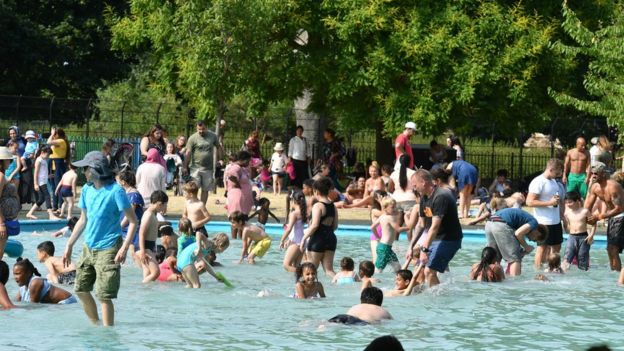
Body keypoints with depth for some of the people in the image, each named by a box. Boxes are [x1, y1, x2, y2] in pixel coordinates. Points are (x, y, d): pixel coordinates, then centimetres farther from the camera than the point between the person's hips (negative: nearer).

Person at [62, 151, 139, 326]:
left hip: (108, 248, -8)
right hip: (89, 247, 8)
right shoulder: (87, 190, 6)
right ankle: (95, 326, 30)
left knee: (104, 295, -8)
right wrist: (69, 246, 15)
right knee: (81, 289, 13)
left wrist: (124, 248, -23)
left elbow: (133, 221, -14)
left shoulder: (115, 191, -15)